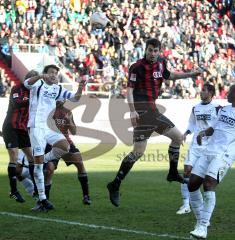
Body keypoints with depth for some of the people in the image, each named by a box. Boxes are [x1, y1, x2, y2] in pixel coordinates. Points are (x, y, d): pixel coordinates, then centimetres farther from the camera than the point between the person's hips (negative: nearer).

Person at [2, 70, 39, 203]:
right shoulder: (17, 89, -11)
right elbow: (16, 103, -29)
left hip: (23, 129, 6)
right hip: (11, 128, -6)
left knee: (32, 157, 2)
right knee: (14, 158, -11)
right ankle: (14, 191, -7)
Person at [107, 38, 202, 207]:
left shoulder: (160, 63, 10)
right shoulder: (137, 67, -12)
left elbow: (169, 75, 31)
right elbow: (130, 89, -16)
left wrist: (191, 74, 26)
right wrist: (132, 110, -28)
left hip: (153, 110, 8)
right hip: (142, 111, -8)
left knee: (178, 137, 15)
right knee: (139, 151, -14)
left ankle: (173, 173, 28)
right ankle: (115, 185, -10)